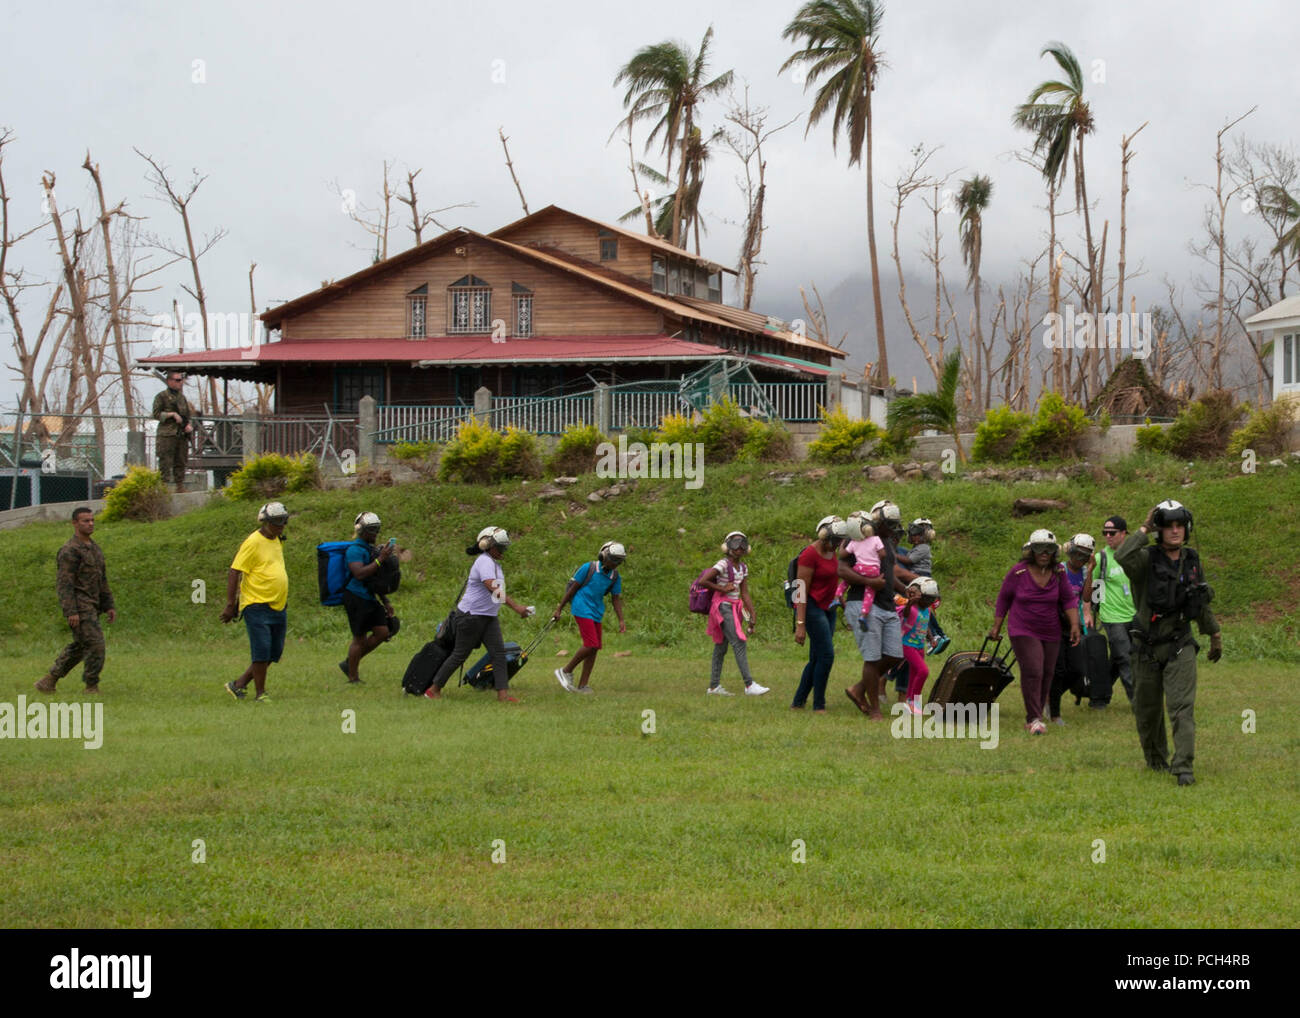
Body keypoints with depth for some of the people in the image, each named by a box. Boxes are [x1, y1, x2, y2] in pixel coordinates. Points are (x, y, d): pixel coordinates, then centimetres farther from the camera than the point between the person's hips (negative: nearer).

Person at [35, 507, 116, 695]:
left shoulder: (94, 548, 15)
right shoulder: (70, 550, -13)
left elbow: (102, 580, 20)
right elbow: (64, 582, -18)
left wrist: (109, 606, 15)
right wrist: (71, 612, -23)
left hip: (92, 606, 9)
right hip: (78, 607, -9)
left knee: (79, 647, 13)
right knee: (95, 644, -12)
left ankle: (48, 681, 21)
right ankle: (92, 687, -2)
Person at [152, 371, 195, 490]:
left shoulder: (182, 397, 18)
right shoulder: (162, 396, -1)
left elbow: (188, 415, 22)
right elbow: (156, 414, -7)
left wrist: (189, 425, 2)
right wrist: (172, 414, -15)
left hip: (182, 435, 6)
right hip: (167, 435, -6)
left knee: (181, 462, 8)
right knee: (165, 462, -7)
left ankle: (180, 486, 13)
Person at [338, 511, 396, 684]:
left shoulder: (372, 549, 16)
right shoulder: (355, 550, -14)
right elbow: (360, 574, -29)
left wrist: (385, 602, 22)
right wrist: (380, 559, -30)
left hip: (369, 599, 9)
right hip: (356, 598, -9)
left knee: (382, 632, 5)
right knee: (360, 639, -4)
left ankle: (349, 664, 16)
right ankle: (353, 678, 8)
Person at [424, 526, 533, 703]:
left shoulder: (493, 562, 12)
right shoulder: (484, 562, -20)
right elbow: (494, 589, -33)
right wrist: (515, 607, -40)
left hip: (489, 616, 9)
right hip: (471, 615, -9)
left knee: (498, 652, -3)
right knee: (460, 655, 0)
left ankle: (503, 693, -9)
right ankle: (434, 689, 12)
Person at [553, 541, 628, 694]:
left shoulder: (615, 577, 5)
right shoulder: (588, 568, -9)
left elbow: (616, 599, 10)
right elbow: (573, 588, -5)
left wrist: (621, 620, 0)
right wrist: (559, 609, -3)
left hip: (597, 613, 7)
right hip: (582, 610, -7)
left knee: (595, 648, 3)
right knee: (591, 645, -16)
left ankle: (582, 685, 8)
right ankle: (566, 671, -2)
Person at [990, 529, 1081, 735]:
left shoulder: (1058, 573, -1)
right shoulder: (1018, 572, -10)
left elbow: (1069, 600, 5)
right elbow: (1003, 599, 2)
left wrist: (1074, 625, -5)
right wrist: (996, 626, 5)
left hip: (1050, 634, 4)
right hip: (1023, 632, -4)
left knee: (1047, 674, 8)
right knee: (1032, 672, -16)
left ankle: (1036, 715, 21)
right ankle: (1034, 719, -14)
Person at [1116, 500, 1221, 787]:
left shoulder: (1192, 561, 4)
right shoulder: (1147, 560, -10)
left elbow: (1202, 604, 18)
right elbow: (1123, 558, -35)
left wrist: (1214, 634, 27)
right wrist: (1145, 530, -24)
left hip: (1180, 647, 1)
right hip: (1147, 649, -1)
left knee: (1182, 707, -13)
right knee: (1147, 710, 12)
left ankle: (1183, 767, -17)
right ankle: (1156, 759, 34)